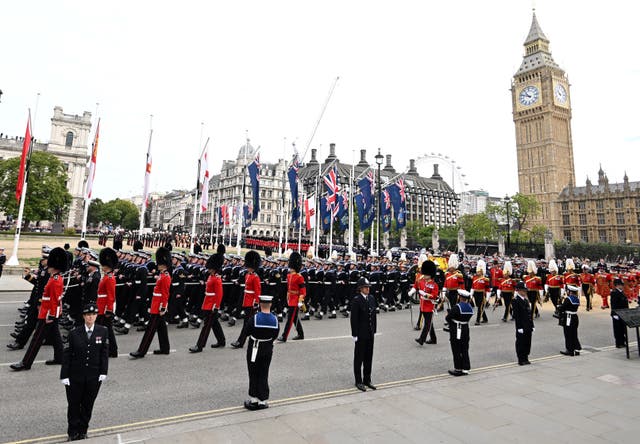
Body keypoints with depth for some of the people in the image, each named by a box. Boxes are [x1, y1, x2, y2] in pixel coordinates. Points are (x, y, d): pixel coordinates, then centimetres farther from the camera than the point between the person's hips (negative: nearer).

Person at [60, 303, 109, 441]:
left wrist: (103, 372, -4)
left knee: (88, 404, 13)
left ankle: (83, 431, 32)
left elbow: (104, 353, -2)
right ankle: (73, 432, 30)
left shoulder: (103, 331, -6)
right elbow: (67, 355, -5)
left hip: (94, 376, 1)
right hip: (75, 376, -1)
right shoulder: (74, 333, -9)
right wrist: (64, 375, -7)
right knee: (74, 404, 11)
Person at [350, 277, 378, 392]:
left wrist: (374, 330, 8)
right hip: (361, 334, -6)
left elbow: (374, 315, 10)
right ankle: (359, 381, 20)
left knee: (369, 357, 15)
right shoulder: (356, 300, -15)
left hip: (370, 333, 6)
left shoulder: (371, 298, 5)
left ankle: (367, 380, 28)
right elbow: (354, 318, -15)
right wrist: (355, 334, -15)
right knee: (359, 358, 8)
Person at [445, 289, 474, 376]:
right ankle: (465, 368, 21)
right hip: (466, 329, 7)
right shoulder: (470, 307, 2)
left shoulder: (456, 307, -22)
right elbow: (467, 318, 10)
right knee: (464, 350, 15)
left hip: (456, 331, -7)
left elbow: (448, 318, -17)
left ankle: (458, 369, 14)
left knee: (456, 351, 5)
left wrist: (448, 314, 4)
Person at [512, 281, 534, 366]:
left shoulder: (526, 300, 14)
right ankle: (521, 360, 10)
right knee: (520, 343, 1)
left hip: (528, 327, 8)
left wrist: (532, 325, 12)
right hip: (521, 327, -8)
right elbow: (516, 315, -16)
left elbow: (529, 314, 16)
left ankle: (525, 358, 23)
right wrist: (519, 327, -18)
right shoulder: (515, 301, -12)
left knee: (527, 342, 12)